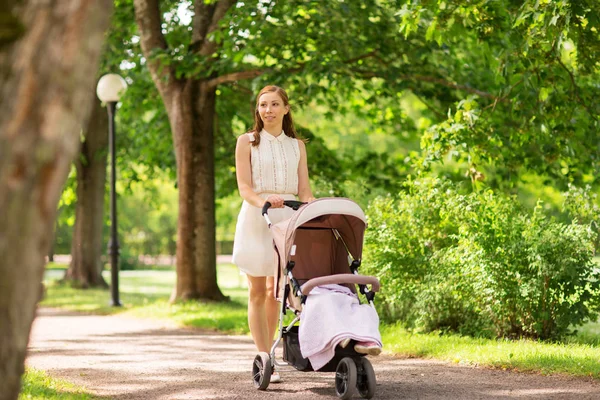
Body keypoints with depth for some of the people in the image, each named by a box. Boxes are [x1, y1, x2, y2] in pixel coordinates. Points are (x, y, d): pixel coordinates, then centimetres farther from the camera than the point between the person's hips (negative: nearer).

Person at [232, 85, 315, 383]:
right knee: (258, 291, -3)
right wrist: (263, 200, -26)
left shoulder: (297, 145, 14)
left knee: (275, 291, 6)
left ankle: (264, 343, 21)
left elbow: (304, 190, 8)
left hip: (288, 218, 3)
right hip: (256, 218, -3)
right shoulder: (247, 142, 5)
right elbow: (244, 187, -6)